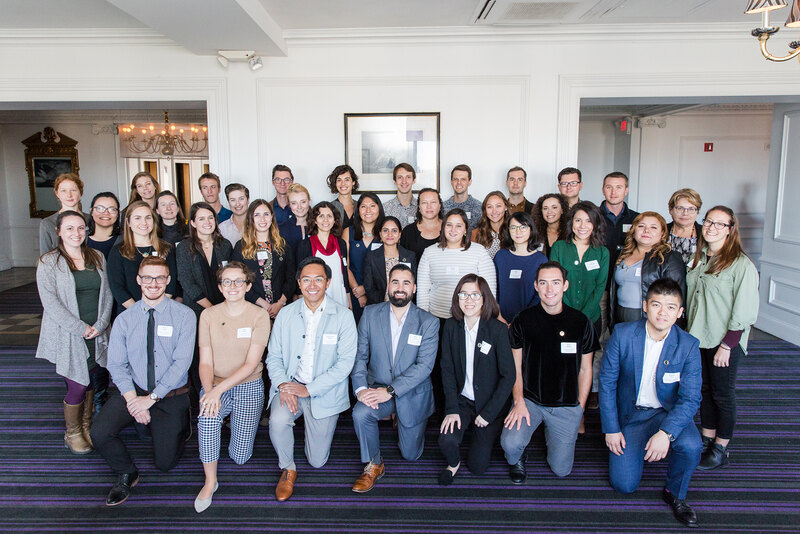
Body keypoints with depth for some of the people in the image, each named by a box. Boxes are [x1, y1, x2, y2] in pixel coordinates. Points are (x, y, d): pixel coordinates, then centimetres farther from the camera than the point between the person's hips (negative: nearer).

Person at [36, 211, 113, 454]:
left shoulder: (97, 258, 8)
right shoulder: (48, 262, -4)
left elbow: (107, 293, 7)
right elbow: (50, 302, -12)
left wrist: (101, 324, -6)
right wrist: (80, 328, -16)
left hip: (96, 335, 4)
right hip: (68, 337, -4)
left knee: (90, 383, 12)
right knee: (77, 387, 0)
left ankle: (87, 427, 31)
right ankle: (73, 433, 22)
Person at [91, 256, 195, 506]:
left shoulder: (184, 315, -9)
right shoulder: (124, 320, 0)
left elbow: (182, 362, -14)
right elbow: (116, 365, -2)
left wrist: (151, 397, -18)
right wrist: (132, 397, -17)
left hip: (171, 395, -2)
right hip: (134, 390, 2)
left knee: (165, 462, 0)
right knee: (100, 433, -20)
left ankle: (180, 426, 34)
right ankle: (127, 474, 11)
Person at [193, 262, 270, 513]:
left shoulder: (259, 316, -8)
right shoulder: (208, 315, 0)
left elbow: (251, 364, -13)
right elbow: (205, 362, -3)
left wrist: (219, 389, -24)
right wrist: (209, 390, -23)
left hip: (249, 387, -1)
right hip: (215, 384, 1)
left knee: (240, 456, -4)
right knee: (207, 417, -33)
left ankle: (237, 425, 30)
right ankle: (210, 481, -12)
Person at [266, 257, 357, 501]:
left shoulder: (343, 316, -8)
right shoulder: (286, 314, 1)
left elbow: (345, 362, -12)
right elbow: (274, 357, 4)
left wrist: (309, 389, -18)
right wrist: (283, 384, -16)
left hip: (325, 392, -1)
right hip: (290, 385, 2)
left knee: (317, 460, 1)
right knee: (278, 420, -30)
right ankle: (288, 469, 0)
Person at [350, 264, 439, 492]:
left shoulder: (428, 322, -9)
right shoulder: (370, 314, -2)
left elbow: (424, 365, -17)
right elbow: (359, 355, -3)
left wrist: (390, 390, -25)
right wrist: (360, 388, -20)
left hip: (413, 394, 0)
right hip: (378, 388, 1)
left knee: (410, 455, 8)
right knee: (360, 413, -31)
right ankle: (373, 465, -5)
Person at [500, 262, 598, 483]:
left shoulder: (580, 322, -2)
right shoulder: (523, 320, -4)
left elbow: (585, 369, 6)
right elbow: (515, 367, 1)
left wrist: (580, 408, 3)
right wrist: (519, 402, -10)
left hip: (567, 406, 1)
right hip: (529, 400, -1)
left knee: (561, 469, 3)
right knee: (510, 443, -25)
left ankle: (549, 433, 34)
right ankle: (517, 460, 13)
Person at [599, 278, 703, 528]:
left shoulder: (688, 345, -14)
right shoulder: (622, 334, -15)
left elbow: (690, 398, -17)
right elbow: (607, 382, -7)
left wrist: (666, 432, -33)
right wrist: (611, 428, -8)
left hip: (669, 411, 0)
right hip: (632, 413, 0)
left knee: (690, 445, -32)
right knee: (624, 484, -8)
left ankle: (675, 493, 1)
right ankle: (642, 447, 27)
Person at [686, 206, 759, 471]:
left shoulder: (741, 264, -13)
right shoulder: (699, 258, 8)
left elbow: (744, 311, -15)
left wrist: (727, 345, -17)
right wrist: (689, 332, 10)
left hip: (725, 341, -6)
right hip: (697, 338, 6)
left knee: (722, 394, 5)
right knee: (703, 390, 15)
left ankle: (721, 449, 19)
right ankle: (707, 440, 29)